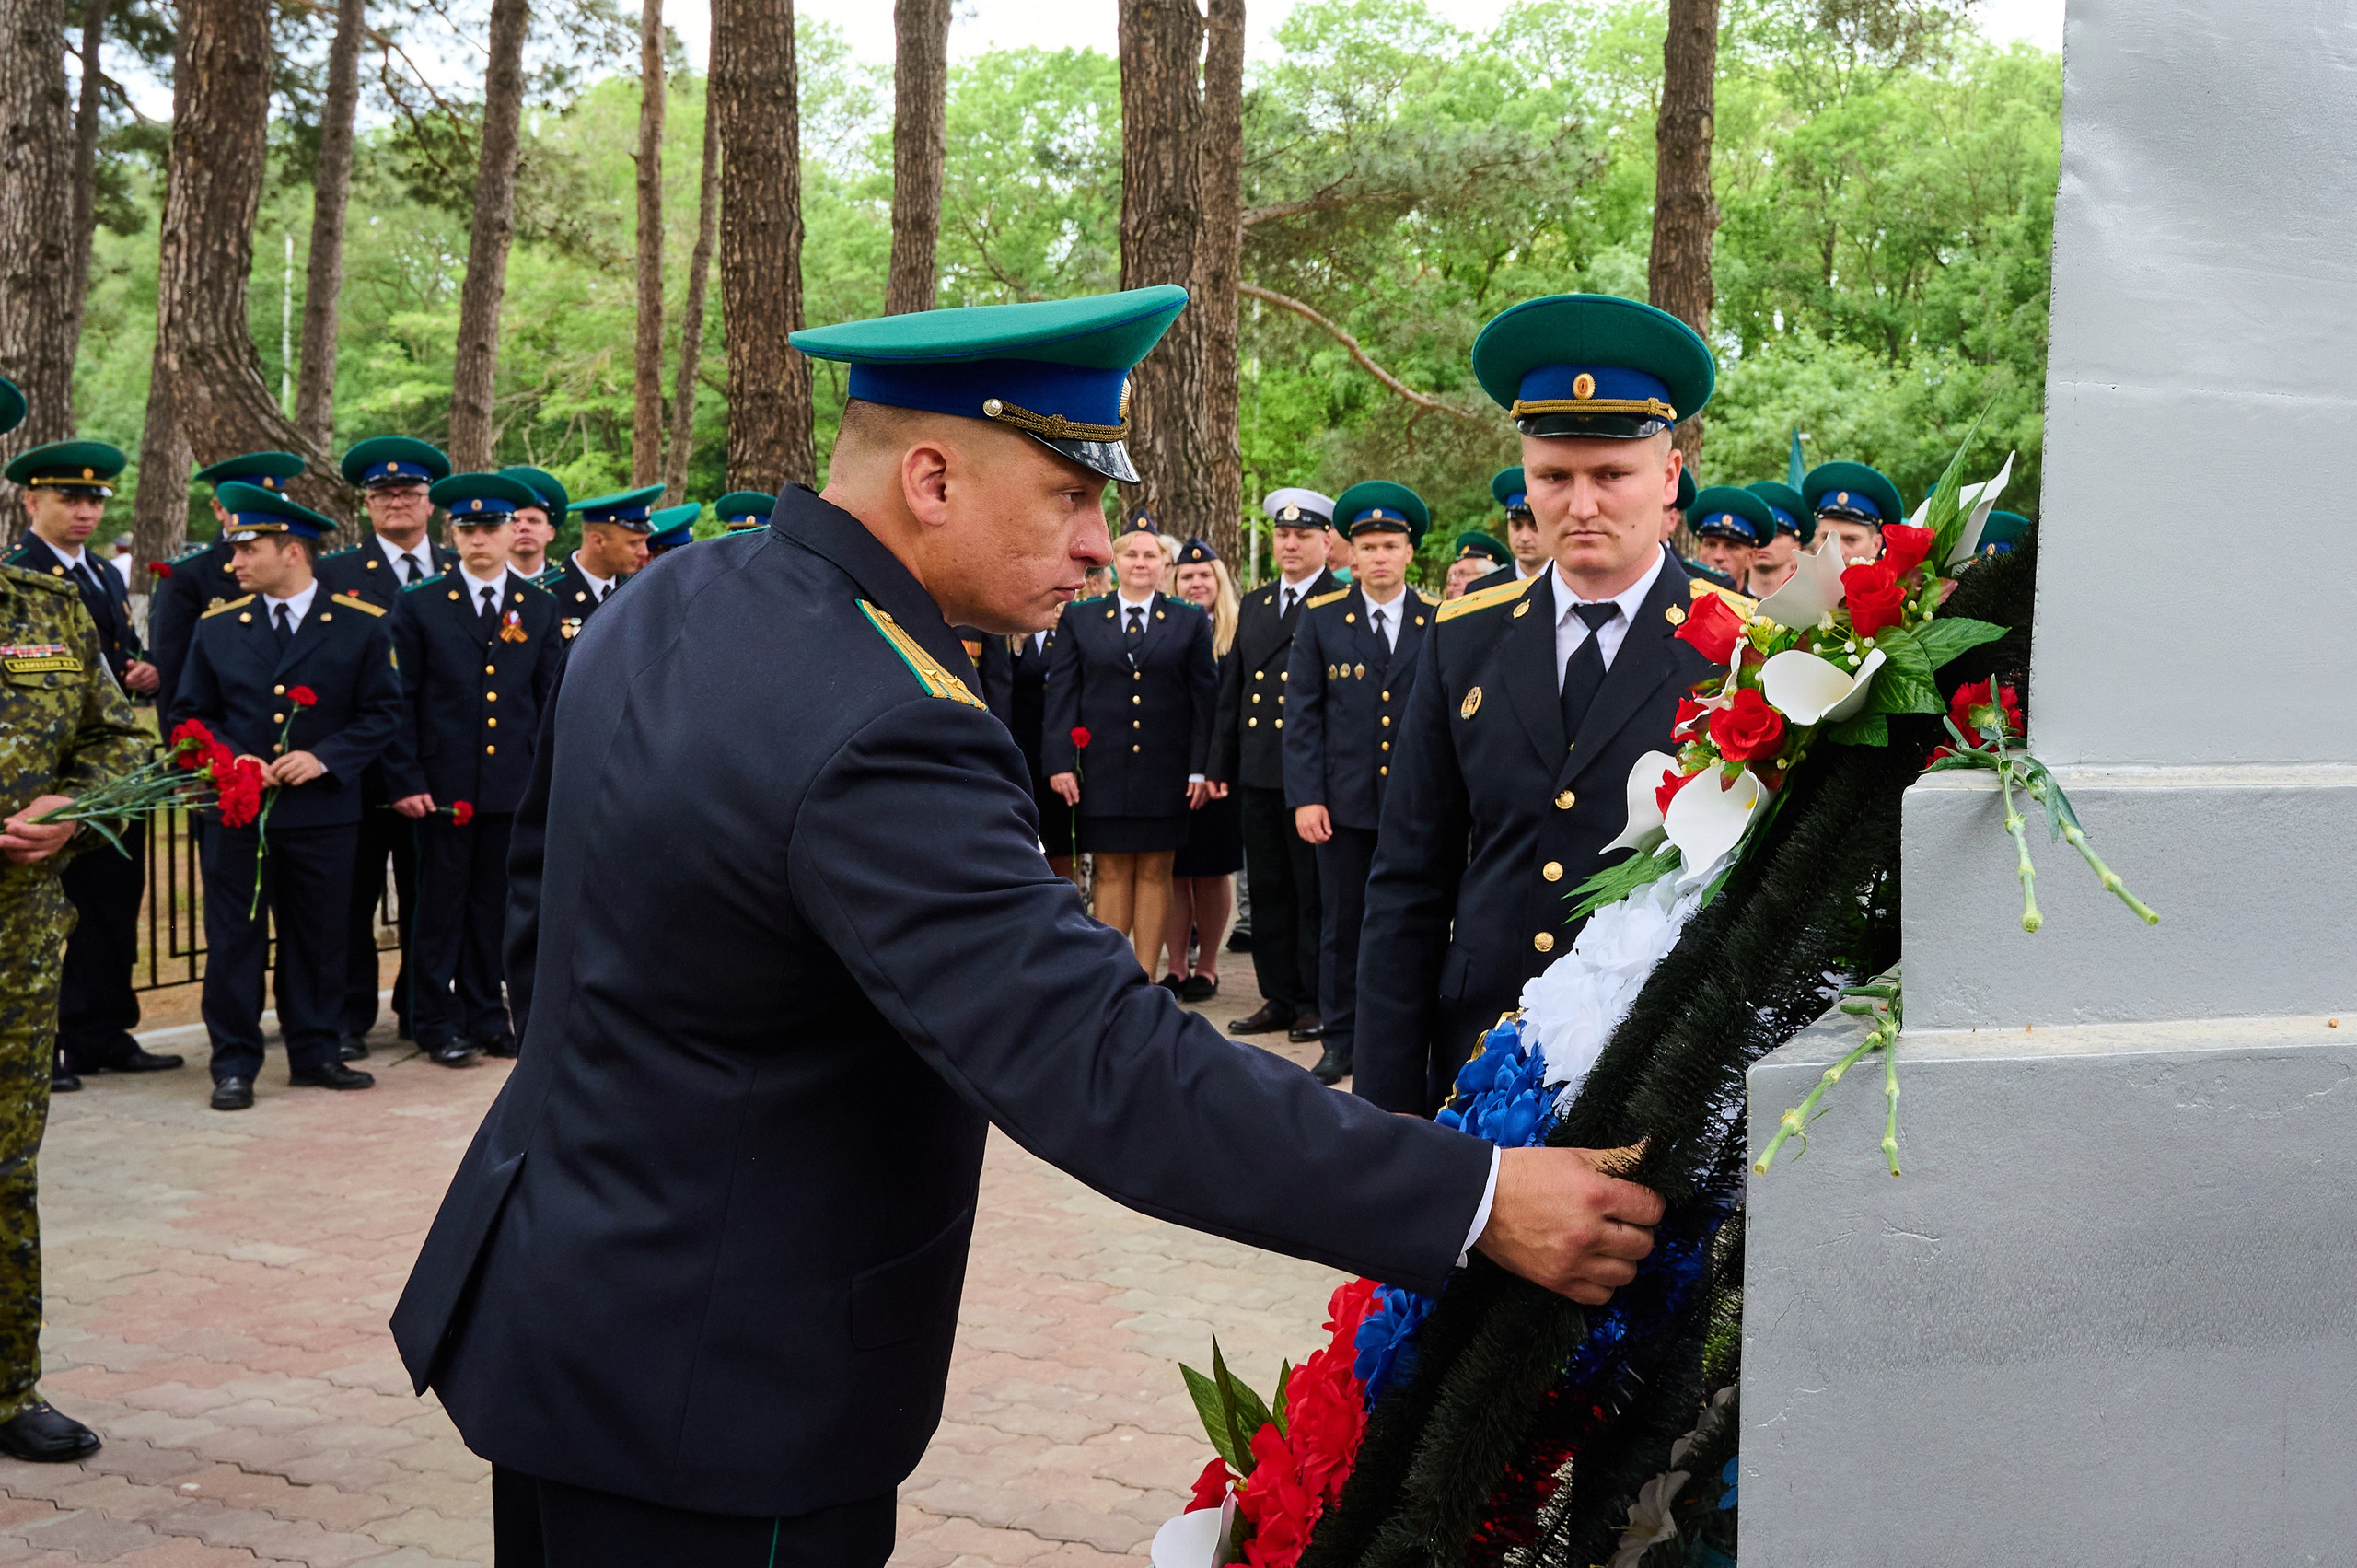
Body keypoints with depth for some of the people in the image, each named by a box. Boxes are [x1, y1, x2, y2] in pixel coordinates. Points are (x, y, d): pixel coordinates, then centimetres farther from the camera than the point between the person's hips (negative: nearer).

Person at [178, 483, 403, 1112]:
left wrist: (323, 758, -12)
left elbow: (382, 714, 2)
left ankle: (314, 1053, 20)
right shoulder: (217, 627, 6)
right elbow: (194, 714, 11)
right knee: (233, 938, 2)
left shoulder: (362, 625, 0)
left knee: (318, 939, 8)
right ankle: (234, 1064, 9)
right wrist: (232, 758, -8)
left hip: (322, 812, -1)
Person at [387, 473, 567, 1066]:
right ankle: (438, 1022, 12)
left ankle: (485, 1014, 18)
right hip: (442, 784, -2)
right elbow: (400, 701, 1)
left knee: (493, 905, 7)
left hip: (513, 786, 2)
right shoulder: (420, 606, 2)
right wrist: (405, 781, -6)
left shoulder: (540, 608, 9)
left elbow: (551, 701, 12)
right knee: (441, 903, 3)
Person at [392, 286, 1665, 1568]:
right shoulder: (879, 739, -29)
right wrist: (1479, 1198, -32)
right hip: (707, 1393, -9)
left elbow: (544, 875, 16)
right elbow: (1107, 1071, -34)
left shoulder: (668, 604, 1)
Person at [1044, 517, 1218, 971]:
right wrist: (1060, 762, -4)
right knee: (1111, 873, 3)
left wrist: (1201, 768, -2)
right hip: (1102, 770, 0)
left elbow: (1205, 699, 4)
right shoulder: (1081, 620, 7)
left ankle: (1145, 978, 12)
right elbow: (1061, 693, 4)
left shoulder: (1191, 622, 6)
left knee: (1154, 873, 5)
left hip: (1165, 772, 0)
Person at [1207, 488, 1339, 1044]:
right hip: (1259, 770, 6)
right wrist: (1219, 765, 14)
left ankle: (1317, 1002, 9)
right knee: (1268, 889, 10)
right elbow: (1231, 690, 18)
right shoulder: (1254, 605, 16)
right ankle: (1279, 997, 19)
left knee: (1315, 890, 1)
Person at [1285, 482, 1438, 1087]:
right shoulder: (1321, 617, 3)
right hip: (1343, 801, 0)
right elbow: (1303, 713, 1)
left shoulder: (1439, 621, 3)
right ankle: (1341, 1042, 15)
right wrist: (1305, 797, -6)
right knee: (1341, 924, 5)